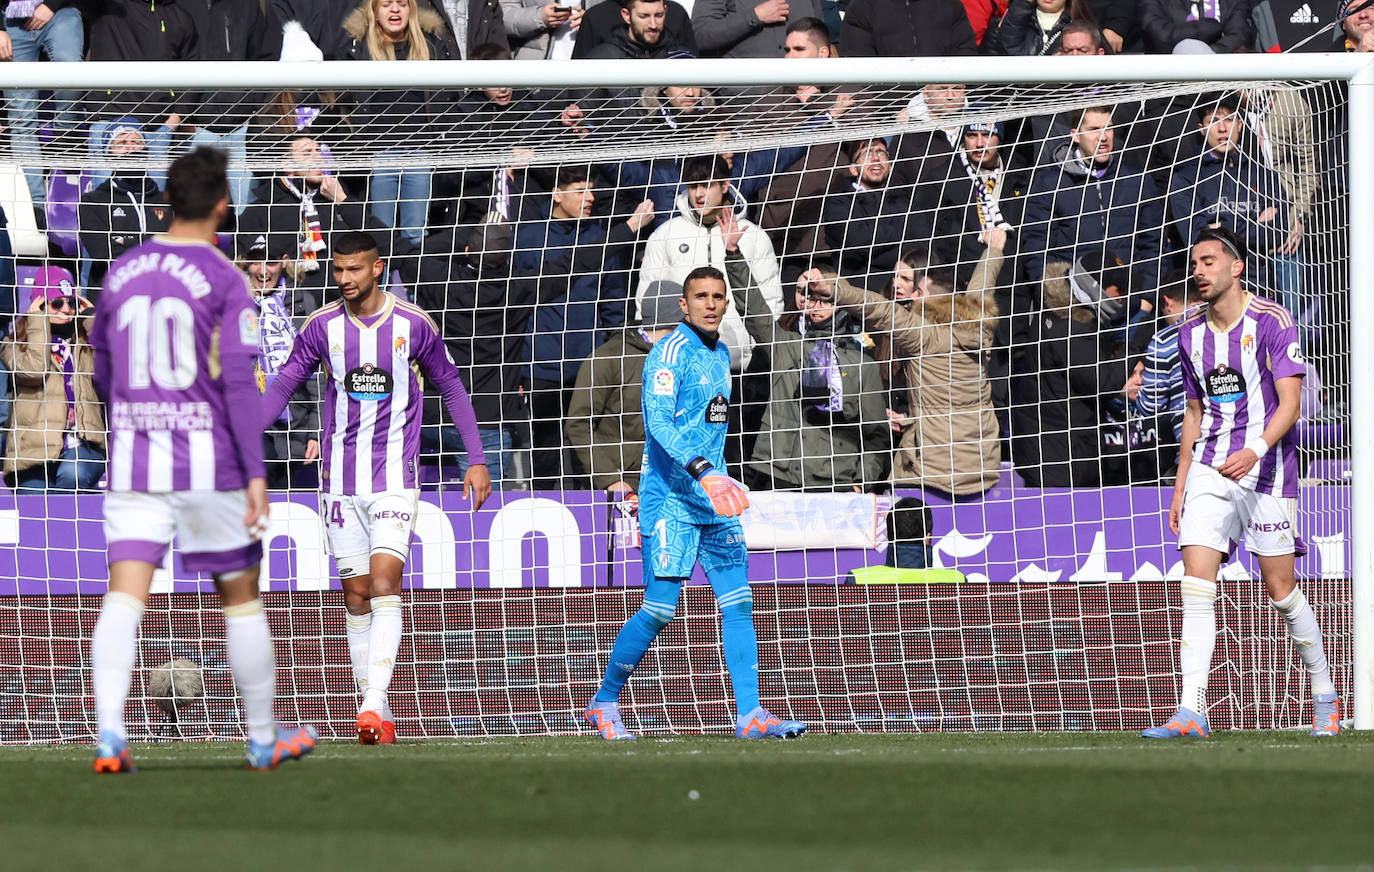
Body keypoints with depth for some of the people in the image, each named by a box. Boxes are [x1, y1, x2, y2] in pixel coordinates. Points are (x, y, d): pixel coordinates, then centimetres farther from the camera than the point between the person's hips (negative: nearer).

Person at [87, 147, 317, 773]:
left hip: (132, 458, 3)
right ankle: (264, 739, 22)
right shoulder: (225, 280, -7)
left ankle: (110, 733, -24)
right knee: (240, 597, 12)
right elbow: (238, 381, -13)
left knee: (124, 596, -6)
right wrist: (255, 474, -12)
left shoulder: (123, 271, 8)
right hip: (208, 461, -3)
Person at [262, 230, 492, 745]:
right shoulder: (322, 327, 2)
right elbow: (283, 386, 9)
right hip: (340, 480, 2)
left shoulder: (414, 325, -2)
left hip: (394, 476, -2)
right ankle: (375, 713, 11)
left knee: (385, 585, -16)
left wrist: (476, 460, 6)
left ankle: (375, 705, -23)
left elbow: (451, 388, 9)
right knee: (356, 596, 4)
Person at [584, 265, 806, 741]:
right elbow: (658, 421, -24)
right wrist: (701, 470, -36)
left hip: (715, 502, 8)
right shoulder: (671, 352, -11)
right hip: (671, 500, -8)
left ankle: (750, 715, -4)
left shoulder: (721, 354, 16)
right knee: (659, 609, -8)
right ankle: (604, 703, 9)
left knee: (738, 603, -1)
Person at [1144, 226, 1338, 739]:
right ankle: (1191, 712, -15)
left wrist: (1256, 451, -29)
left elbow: (1289, 402, -13)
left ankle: (1324, 699, 19)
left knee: (1281, 591, -1)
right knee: (1196, 584, -10)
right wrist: (1180, 488, 16)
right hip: (1210, 469, 5)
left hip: (1267, 468, -5)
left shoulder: (1272, 322, -7)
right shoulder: (1191, 333, 11)